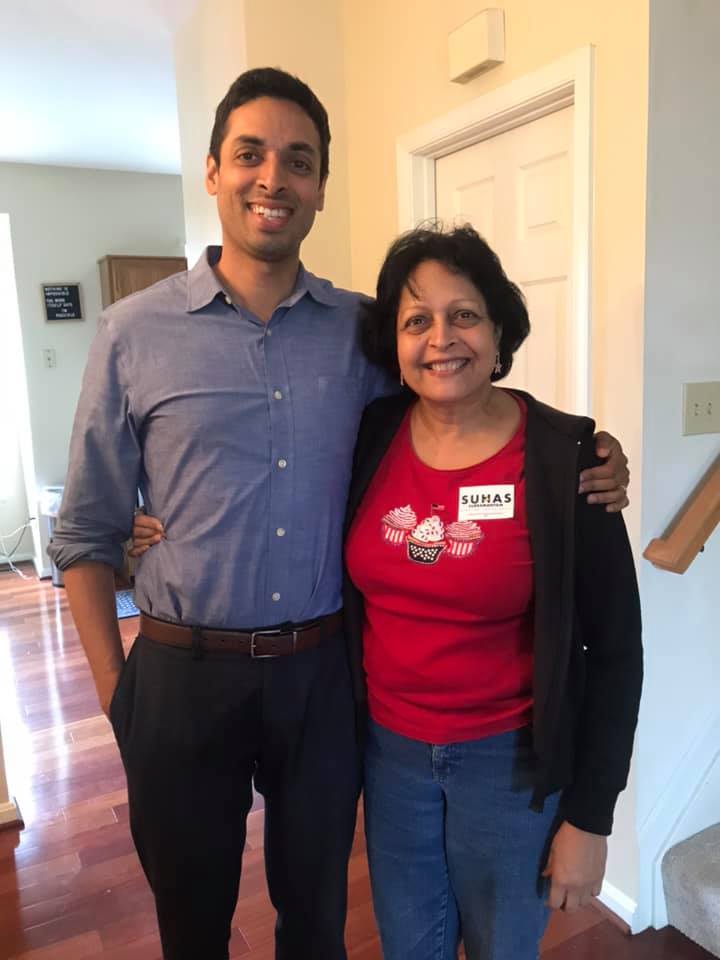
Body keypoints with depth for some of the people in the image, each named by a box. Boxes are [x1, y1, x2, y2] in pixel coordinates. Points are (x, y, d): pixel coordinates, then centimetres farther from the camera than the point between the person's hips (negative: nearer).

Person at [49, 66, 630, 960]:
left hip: (323, 669, 2)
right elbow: (87, 533, -1)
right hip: (184, 673, -1)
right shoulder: (134, 333, -6)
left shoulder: (363, 330, -2)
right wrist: (113, 689, -4)